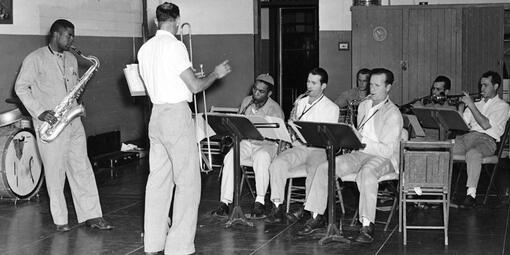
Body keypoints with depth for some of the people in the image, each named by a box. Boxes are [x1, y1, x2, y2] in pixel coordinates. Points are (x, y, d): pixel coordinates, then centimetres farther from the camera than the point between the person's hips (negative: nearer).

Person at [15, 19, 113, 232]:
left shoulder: (71, 59, 16)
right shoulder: (36, 59, -4)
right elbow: (21, 87, -7)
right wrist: (39, 112, -15)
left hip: (73, 122, 6)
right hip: (50, 125, -6)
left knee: (82, 169, 4)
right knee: (55, 172, -1)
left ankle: (91, 216, 7)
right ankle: (60, 220, 8)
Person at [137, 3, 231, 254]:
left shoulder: (145, 48, 10)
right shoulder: (174, 46, -13)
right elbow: (195, 86, -14)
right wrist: (215, 74, 3)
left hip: (156, 114, 8)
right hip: (177, 114, -8)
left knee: (158, 179, 12)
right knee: (187, 181, -2)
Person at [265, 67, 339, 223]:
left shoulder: (331, 108, 3)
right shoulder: (300, 103, 19)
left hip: (319, 149, -4)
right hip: (298, 147, 4)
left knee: (314, 169, -36)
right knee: (278, 162, -26)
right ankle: (277, 206, -28)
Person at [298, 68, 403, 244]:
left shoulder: (393, 114, -10)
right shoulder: (363, 106, 16)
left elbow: (387, 150, -18)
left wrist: (362, 141, -23)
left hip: (383, 157, -7)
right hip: (359, 153, 7)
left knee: (366, 172, -41)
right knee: (324, 168, -12)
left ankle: (367, 225, -39)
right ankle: (317, 217, -3)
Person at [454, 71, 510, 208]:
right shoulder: (477, 104, 28)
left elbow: (486, 125, -9)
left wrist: (471, 105, -9)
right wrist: (461, 106, 5)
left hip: (486, 140, -6)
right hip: (467, 136, 6)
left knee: (473, 153, -41)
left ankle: (471, 194, -41)